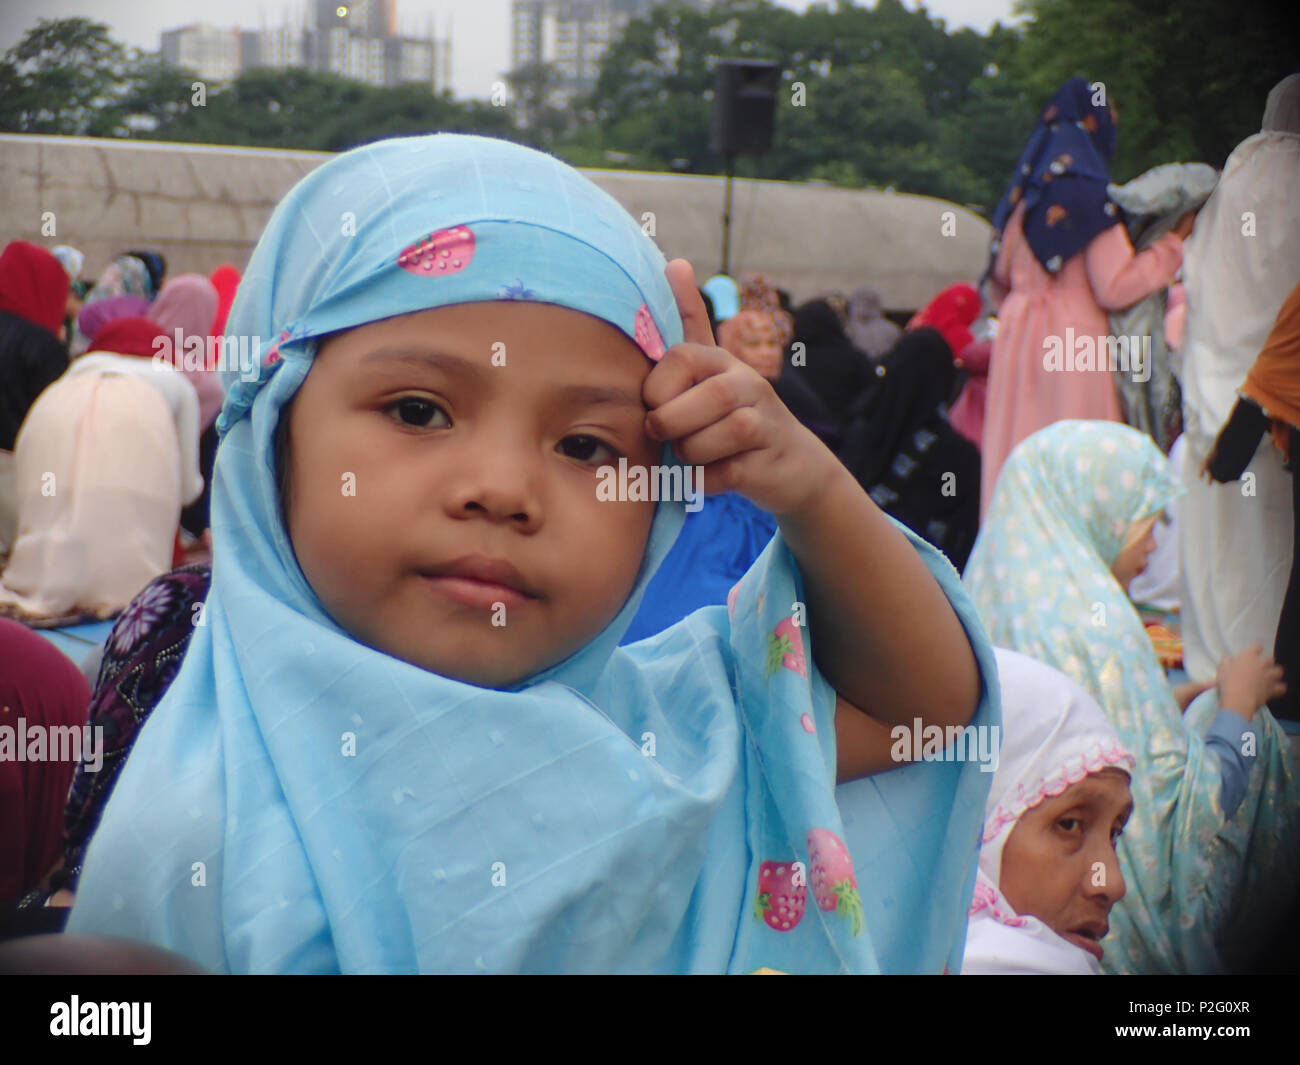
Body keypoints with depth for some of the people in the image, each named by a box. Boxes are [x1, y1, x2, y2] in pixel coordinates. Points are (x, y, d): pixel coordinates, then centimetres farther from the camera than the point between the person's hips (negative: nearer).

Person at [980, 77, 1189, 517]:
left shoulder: (1022, 195, 12)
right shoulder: (1091, 193, -8)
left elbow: (998, 284, 19)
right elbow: (1114, 287, -11)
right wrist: (1174, 241, -4)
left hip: (1018, 335, 7)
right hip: (1074, 339, -7)